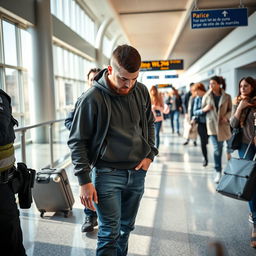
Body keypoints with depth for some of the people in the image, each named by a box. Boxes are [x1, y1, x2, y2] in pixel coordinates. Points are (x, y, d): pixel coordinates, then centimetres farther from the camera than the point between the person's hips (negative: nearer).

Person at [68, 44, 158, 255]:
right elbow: (77, 141, -9)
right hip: (107, 173, -4)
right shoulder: (93, 98, -14)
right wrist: (84, 181, -11)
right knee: (109, 233, 2)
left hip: (137, 172, 5)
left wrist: (150, 154, 4)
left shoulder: (142, 91, 0)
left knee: (126, 227, 18)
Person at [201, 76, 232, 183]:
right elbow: (202, 110, 7)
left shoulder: (227, 97, -1)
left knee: (219, 147, 12)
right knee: (216, 149, -6)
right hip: (212, 124, -1)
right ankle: (218, 172, 4)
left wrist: (226, 117, -14)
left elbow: (230, 110, 5)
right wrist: (205, 109, -15)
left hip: (223, 124, 1)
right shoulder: (206, 96, 0)